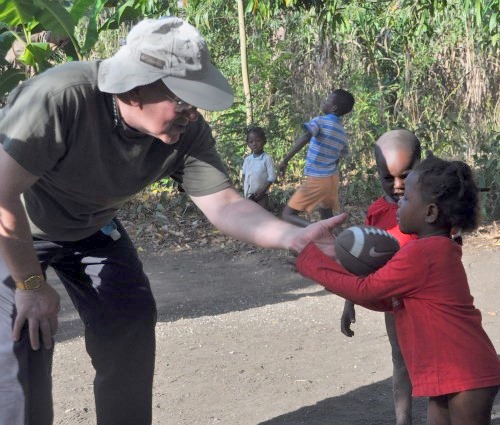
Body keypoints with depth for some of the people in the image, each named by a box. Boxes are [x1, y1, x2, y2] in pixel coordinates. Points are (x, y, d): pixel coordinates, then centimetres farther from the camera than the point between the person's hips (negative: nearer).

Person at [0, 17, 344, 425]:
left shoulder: (187, 133, -23)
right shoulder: (61, 98, -40)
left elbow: (224, 204, -23)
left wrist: (296, 237, -41)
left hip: (89, 228, 5)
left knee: (128, 323, 0)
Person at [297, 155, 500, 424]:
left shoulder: (420, 253, -20)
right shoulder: (436, 250, 12)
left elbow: (365, 291, -15)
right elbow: (389, 301, 12)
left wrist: (310, 261, -7)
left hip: (466, 376, -10)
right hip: (449, 374, 10)